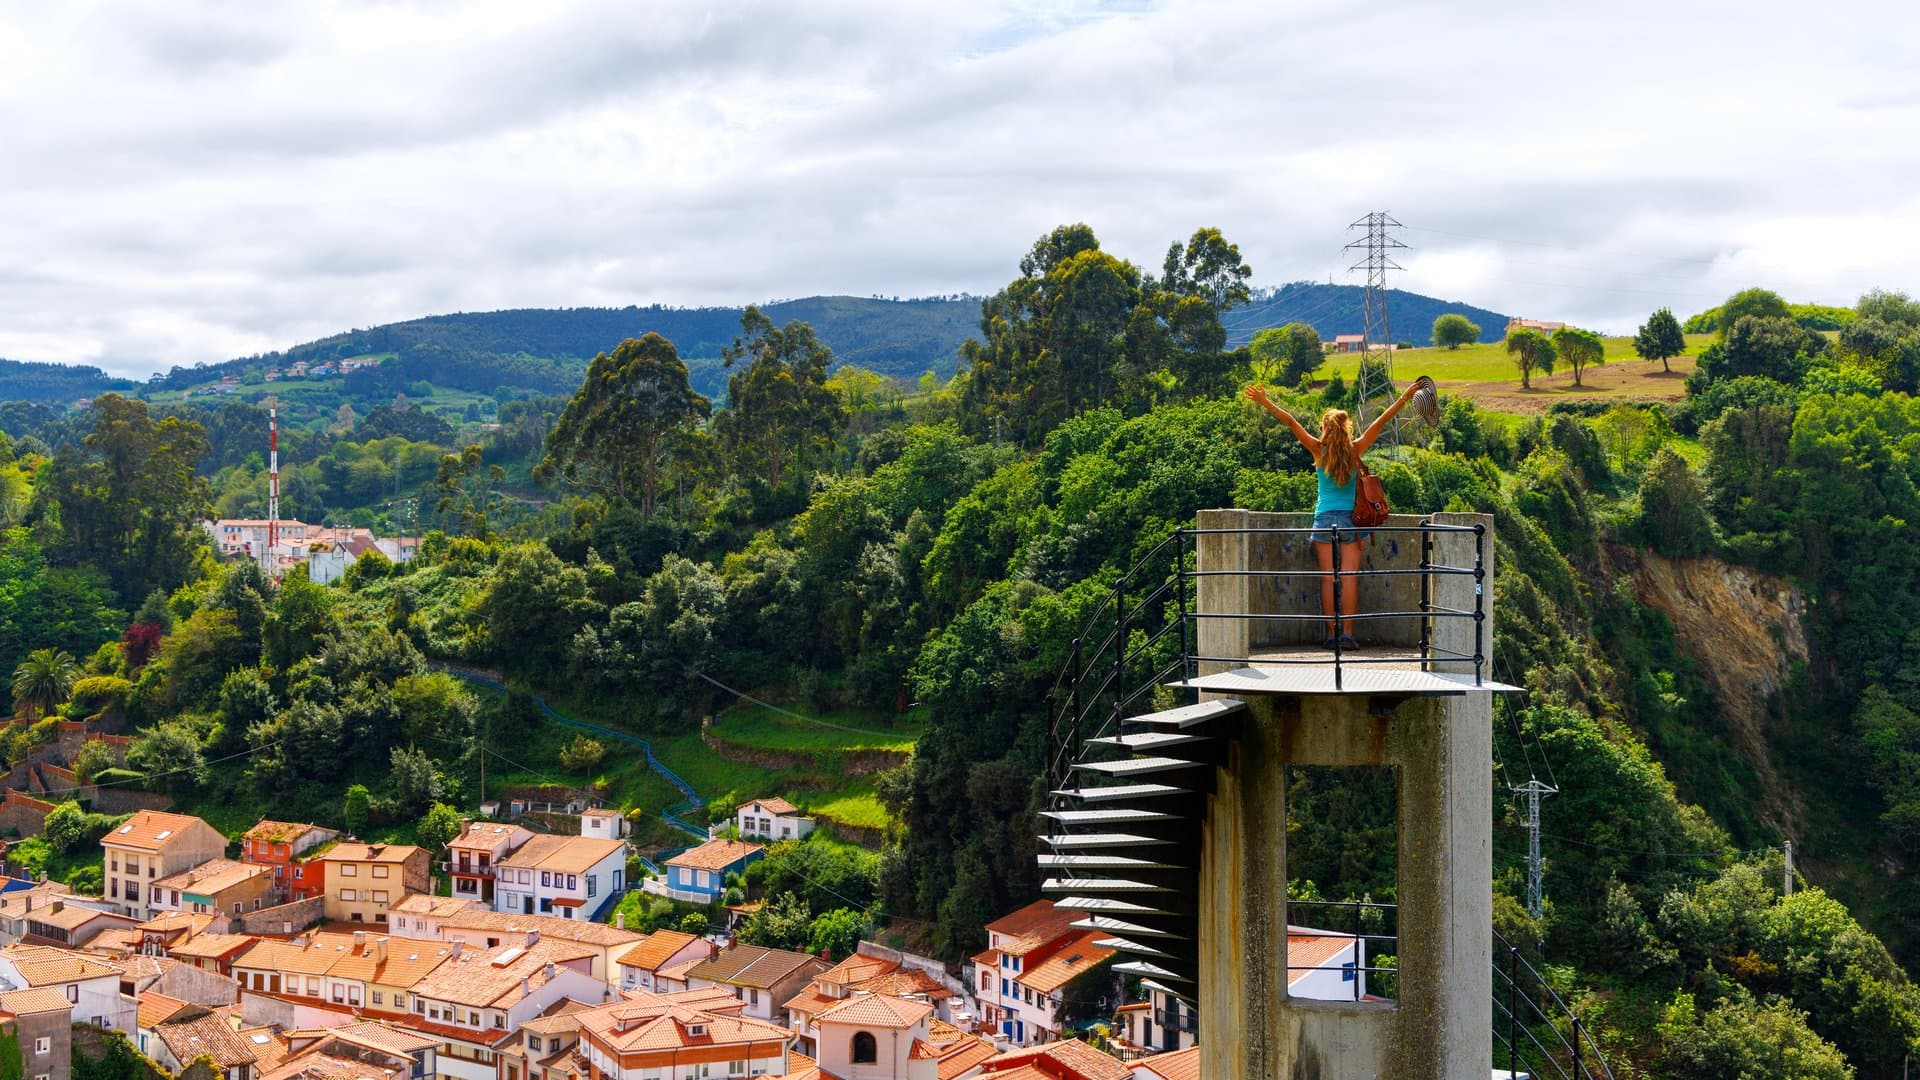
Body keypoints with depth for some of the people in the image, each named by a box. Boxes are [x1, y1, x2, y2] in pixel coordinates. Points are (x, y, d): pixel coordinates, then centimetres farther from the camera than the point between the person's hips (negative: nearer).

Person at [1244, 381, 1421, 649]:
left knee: (1328, 577, 1)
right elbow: (1381, 423, 3)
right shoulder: (1355, 450, -1)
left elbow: (1291, 422, -4)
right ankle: (1346, 632, -6)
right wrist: (1404, 398, 8)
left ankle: (1331, 632, -2)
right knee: (1348, 577, -1)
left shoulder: (1319, 450, -2)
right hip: (1350, 519, 0)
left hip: (1324, 519, 0)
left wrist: (1265, 403, -3)